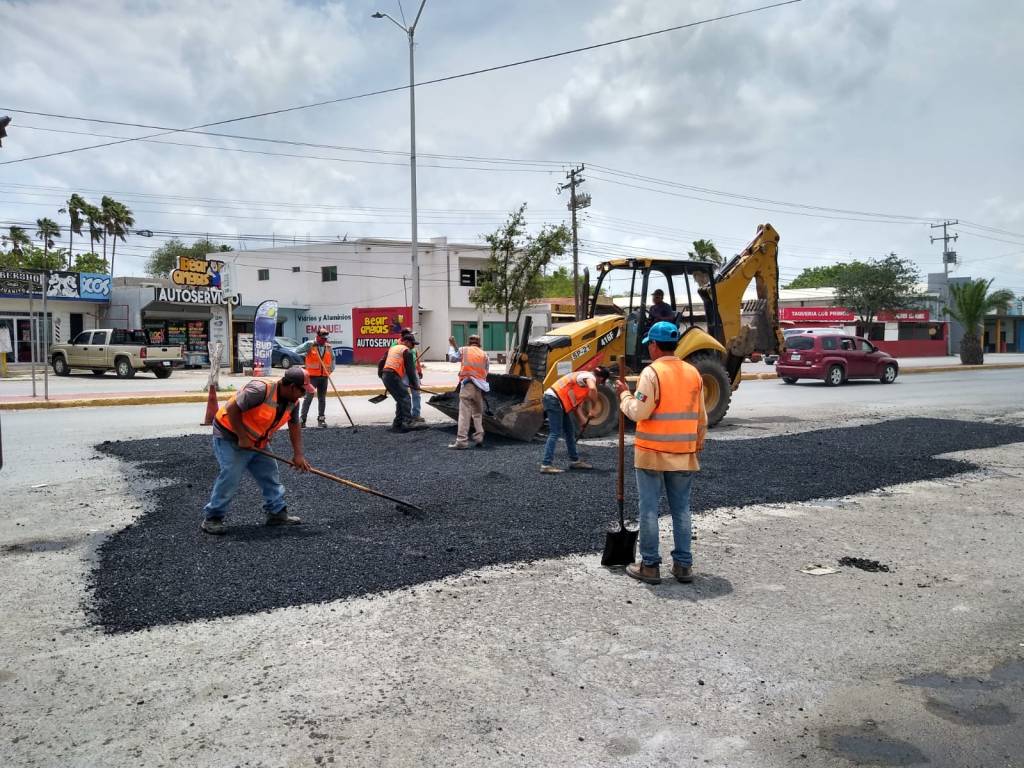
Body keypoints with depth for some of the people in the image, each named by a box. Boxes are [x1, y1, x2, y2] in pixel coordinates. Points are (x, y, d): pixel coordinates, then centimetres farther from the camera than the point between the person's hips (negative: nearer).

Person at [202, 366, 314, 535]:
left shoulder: (293, 402, -4)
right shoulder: (260, 390, -31)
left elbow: (294, 426, 5)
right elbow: (232, 409, -30)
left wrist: (298, 455, -3)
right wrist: (242, 438, -26)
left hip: (257, 442, 8)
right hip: (230, 436, -8)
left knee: (271, 474, 8)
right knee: (231, 476, -14)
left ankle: (277, 513, 18)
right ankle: (212, 518, -1)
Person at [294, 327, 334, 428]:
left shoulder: (329, 347, 9)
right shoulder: (310, 345, -4)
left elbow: (332, 358, 25)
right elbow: (297, 351, -16)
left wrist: (331, 369, 13)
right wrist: (309, 344, -24)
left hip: (324, 377, 4)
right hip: (312, 376, -4)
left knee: (322, 398, 9)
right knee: (308, 398, -5)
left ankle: (321, 419, 16)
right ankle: (303, 419, -1)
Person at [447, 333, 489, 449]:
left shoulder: (463, 350, 6)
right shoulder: (484, 354, 12)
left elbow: (454, 358, 23)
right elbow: (486, 371, 9)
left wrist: (452, 346, 35)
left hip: (467, 385, -3)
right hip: (479, 386, 3)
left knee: (464, 414, -7)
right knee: (477, 413, 17)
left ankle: (461, 441, -12)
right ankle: (479, 438, 12)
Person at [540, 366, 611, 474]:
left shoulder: (586, 377, 21)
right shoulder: (589, 376, -8)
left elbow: (577, 405, 21)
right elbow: (592, 389, -34)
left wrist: (583, 422, 15)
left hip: (559, 401, 10)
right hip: (553, 399, -10)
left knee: (570, 431, 17)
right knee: (555, 433, -13)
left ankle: (574, 460, 27)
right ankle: (546, 465, -16)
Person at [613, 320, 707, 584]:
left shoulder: (652, 372, -12)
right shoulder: (693, 373, 6)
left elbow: (639, 412, -16)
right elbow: (701, 418, 11)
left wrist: (624, 394, 1)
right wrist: (698, 445, 22)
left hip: (652, 453, -5)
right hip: (683, 454, 5)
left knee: (649, 510, 4)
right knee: (681, 510, 12)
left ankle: (650, 565, 9)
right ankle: (683, 565, 17)